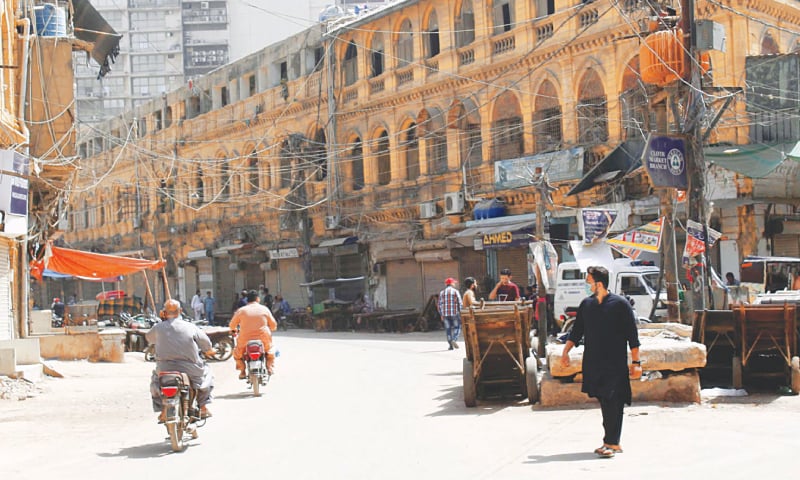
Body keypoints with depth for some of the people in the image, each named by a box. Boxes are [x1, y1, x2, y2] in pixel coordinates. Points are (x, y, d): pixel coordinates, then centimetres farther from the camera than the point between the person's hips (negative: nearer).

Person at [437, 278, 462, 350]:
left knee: (448, 329, 7)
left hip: (445, 314, 3)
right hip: (454, 313, -3)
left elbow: (439, 304, 8)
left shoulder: (442, 293, 9)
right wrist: (460, 312, -1)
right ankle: (454, 340, -13)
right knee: (457, 327, 8)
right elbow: (459, 303, -6)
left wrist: (441, 314, 14)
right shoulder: (455, 291, -1)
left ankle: (450, 345, 5)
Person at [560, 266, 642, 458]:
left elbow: (632, 335, -4)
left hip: (616, 363, -5)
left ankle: (611, 443, -6)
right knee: (604, 402, 8)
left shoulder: (620, 304, -6)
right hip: (594, 363, 5)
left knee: (614, 403, -8)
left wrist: (636, 362, -6)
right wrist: (566, 351, 5)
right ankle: (612, 442, 16)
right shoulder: (586, 304, 9)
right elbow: (577, 331, 17)